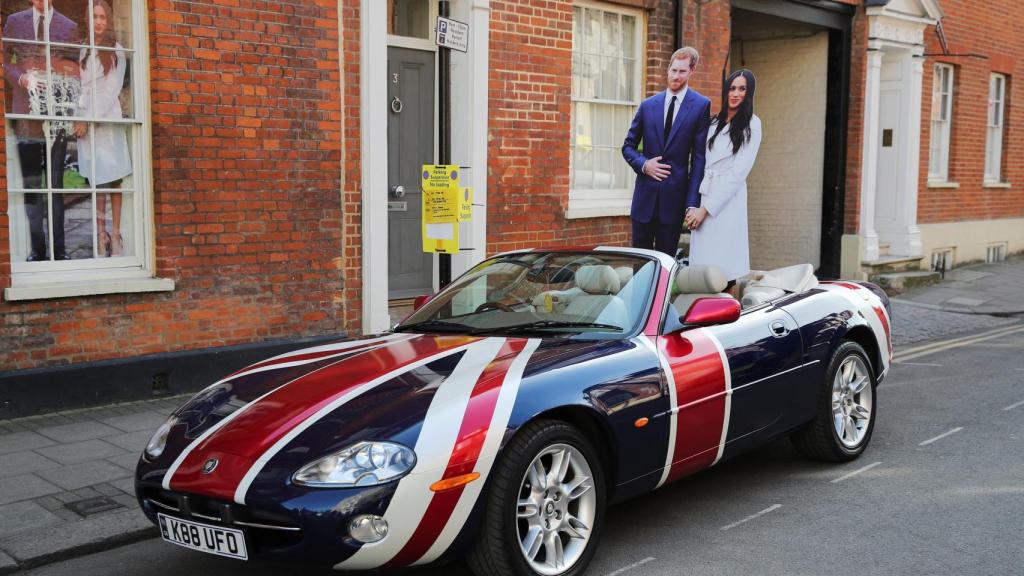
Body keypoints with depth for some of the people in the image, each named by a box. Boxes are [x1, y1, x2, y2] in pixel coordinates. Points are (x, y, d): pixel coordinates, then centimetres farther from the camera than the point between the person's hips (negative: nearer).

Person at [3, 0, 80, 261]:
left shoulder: (69, 27, 7)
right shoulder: (14, 21, 10)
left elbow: (75, 69, 9)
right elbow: (4, 61, 11)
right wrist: (20, 77, -10)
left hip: (56, 114, -1)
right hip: (26, 113, 1)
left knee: (55, 184, 1)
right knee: (30, 184, 1)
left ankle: (58, 249, 4)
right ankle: (37, 248, 5)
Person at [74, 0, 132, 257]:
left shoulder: (117, 52, 4)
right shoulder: (84, 52, 14)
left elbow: (111, 90, -4)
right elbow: (80, 88, 11)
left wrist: (90, 119, -9)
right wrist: (80, 117, -4)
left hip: (108, 120, -3)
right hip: (86, 121, 3)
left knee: (113, 179, -3)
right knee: (96, 181, 0)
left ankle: (115, 233, -2)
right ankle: (101, 234, 1)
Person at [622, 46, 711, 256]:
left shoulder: (701, 105, -1)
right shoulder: (648, 105, 8)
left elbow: (699, 157, -4)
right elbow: (628, 146, 15)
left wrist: (692, 203, -9)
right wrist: (643, 164, -7)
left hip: (674, 197, -3)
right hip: (645, 195, 3)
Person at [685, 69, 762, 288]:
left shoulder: (751, 125, -2)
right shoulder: (715, 123, 18)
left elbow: (739, 172, -9)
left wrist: (706, 208, -11)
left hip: (727, 201, -6)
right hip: (703, 198, 6)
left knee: (723, 267, -8)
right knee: (701, 264, 3)